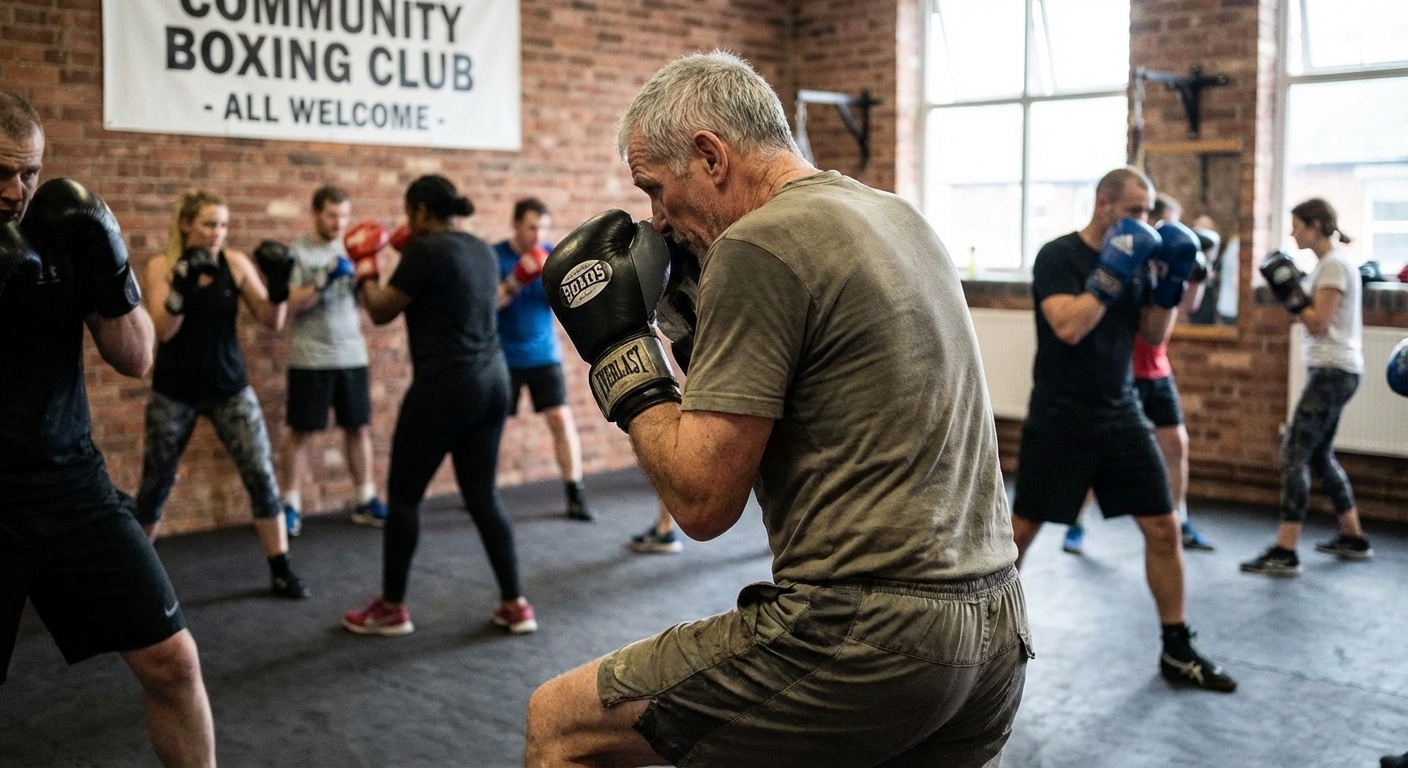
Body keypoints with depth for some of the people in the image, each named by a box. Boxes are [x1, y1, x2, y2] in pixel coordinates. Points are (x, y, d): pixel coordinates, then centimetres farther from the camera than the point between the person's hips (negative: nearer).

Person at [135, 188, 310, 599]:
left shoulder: (236, 263, -4)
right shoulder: (162, 266, -8)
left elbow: (272, 322, -6)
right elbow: (161, 331, -18)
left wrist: (279, 285, -23)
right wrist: (183, 289, -32)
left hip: (230, 387, 1)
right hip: (175, 392, -1)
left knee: (262, 475, -5)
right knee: (155, 484, 9)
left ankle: (281, 572, 5)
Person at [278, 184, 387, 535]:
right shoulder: (297, 252, -5)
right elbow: (291, 304, -13)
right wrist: (323, 281, -25)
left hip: (352, 356, 4)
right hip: (310, 358, -4)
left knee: (359, 427, 9)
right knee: (301, 431, 3)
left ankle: (365, 500, 18)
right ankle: (291, 505, 12)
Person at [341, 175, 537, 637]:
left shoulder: (425, 251, -11)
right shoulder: (482, 251, 12)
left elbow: (381, 312, -3)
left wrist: (364, 268, 13)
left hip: (445, 386, -8)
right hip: (492, 380, 8)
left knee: (404, 494, 7)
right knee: (483, 496, 13)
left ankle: (392, 609, 17)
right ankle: (516, 605, 13)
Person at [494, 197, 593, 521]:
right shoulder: (494, 256, -8)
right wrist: (516, 281, -28)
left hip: (544, 355, 2)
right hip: (503, 358, -2)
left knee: (562, 419, -7)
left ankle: (575, 496, -1)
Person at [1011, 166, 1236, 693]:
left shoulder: (1131, 258, 8)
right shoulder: (1058, 256, -11)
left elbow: (1155, 336, 9)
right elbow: (1068, 327, -25)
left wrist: (1172, 282, -4)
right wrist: (1112, 274, -24)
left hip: (1121, 416, 6)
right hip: (1060, 421, -6)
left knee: (1163, 528, 3)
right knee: (1020, 529, 2)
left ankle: (1177, 652, 14)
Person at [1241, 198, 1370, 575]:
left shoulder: (1333, 264, -13)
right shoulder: (1334, 262, 16)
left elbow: (1318, 324, -16)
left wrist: (1290, 293, -15)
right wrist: (1293, 292, 9)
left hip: (1332, 371, -11)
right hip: (1334, 370, 11)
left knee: (1294, 453, -14)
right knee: (1320, 455, 17)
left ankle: (1284, 553, -16)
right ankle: (1353, 538, 26)